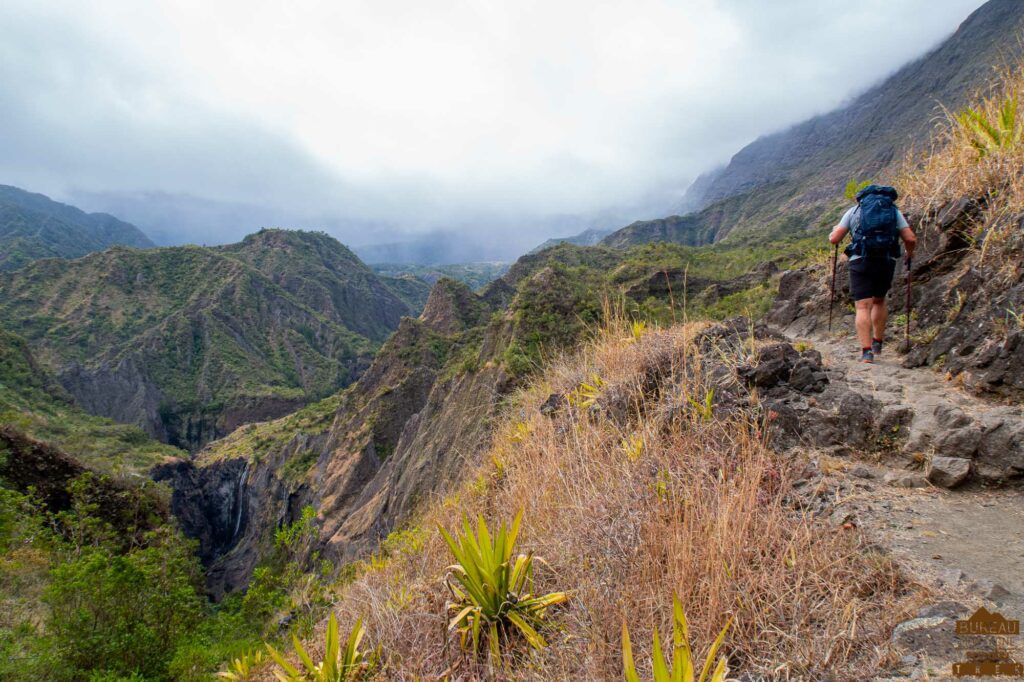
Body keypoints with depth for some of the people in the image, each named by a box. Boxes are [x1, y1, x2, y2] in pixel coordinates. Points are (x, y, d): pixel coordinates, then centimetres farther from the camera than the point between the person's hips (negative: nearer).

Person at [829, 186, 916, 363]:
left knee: (863, 307, -4)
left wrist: (834, 232, 27)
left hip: (861, 262, -2)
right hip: (887, 262, 2)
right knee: (879, 301, 24)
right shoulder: (894, 211, 14)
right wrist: (909, 254, 24)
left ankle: (866, 351, -14)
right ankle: (877, 343, 27)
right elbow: (911, 239, 4)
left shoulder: (854, 210, 10)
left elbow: (834, 239, 4)